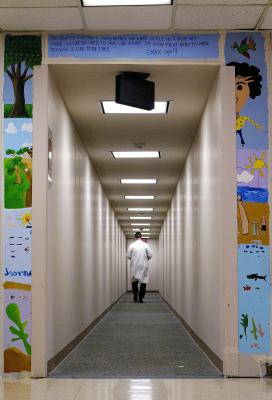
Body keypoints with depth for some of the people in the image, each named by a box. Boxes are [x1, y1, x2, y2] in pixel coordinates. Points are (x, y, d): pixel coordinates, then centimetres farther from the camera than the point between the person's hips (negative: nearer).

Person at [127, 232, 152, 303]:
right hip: (143, 266, 0)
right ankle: (141, 298, 4)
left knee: (134, 281, 14)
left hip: (134, 266, 0)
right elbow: (150, 256, -2)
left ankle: (135, 293, -8)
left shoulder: (132, 245, -4)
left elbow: (128, 256, -2)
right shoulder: (146, 245, -4)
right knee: (143, 281, 6)